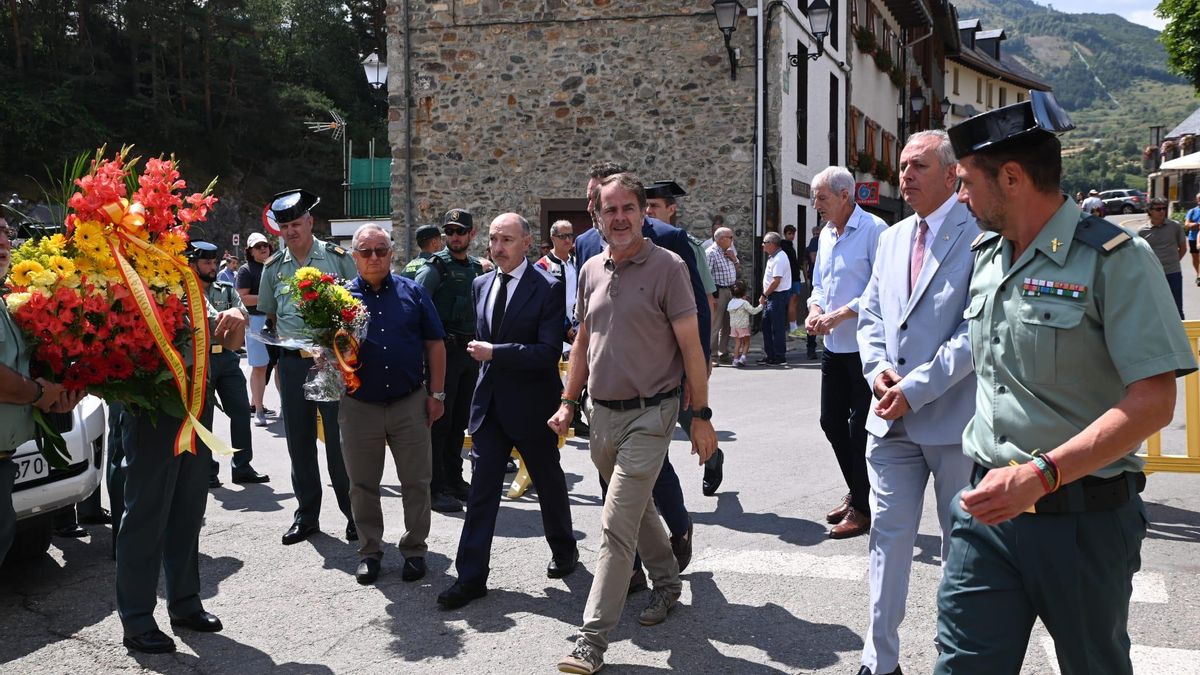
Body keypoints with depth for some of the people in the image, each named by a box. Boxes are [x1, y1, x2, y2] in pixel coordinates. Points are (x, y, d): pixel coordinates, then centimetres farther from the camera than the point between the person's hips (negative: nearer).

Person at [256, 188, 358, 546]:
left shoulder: (338, 258, -1)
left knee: (340, 441, 0)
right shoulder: (273, 267, 9)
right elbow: (267, 315, 19)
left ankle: (354, 514, 12)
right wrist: (287, 341, 5)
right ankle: (306, 516, 22)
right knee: (299, 442, 10)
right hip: (292, 362, 4)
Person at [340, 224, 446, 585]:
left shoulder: (412, 292, 3)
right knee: (363, 484, 10)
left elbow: (435, 344, 4)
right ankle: (369, 550, 24)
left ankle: (414, 549, 20)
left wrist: (436, 394, 0)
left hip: (410, 404, 0)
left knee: (416, 482, 5)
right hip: (359, 406, 0)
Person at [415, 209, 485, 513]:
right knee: (440, 420, -3)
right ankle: (436, 488, 2)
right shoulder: (435, 267, -7)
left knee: (459, 419, 14)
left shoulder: (478, 268, 13)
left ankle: (454, 480, 24)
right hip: (444, 351, -6)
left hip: (470, 351, 6)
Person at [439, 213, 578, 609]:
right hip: (490, 402, 5)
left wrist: (494, 352, -23)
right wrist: (481, 354, 9)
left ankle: (564, 549, 37)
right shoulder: (481, 285, 7)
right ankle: (471, 576, 6)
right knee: (482, 488, 2)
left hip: (532, 403, -5)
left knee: (548, 482, 14)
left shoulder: (547, 289, -14)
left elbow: (549, 352, -22)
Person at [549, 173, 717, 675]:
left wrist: (701, 416, -10)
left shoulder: (667, 267, -9)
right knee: (638, 509, 21)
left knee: (616, 526, -9)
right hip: (603, 415, 6)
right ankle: (667, 583, 43)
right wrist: (568, 402, 12)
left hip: (649, 415, -6)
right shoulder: (591, 270, 8)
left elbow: (691, 345, -9)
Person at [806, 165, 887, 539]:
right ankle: (855, 492, 30)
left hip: (863, 346, -8)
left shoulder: (873, 229, -13)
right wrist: (815, 310, 2)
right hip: (833, 345, 8)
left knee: (860, 428, -2)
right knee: (831, 421, 13)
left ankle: (862, 509, 10)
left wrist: (839, 315, -20)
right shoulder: (826, 234, 14)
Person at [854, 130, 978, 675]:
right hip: (892, 419, 6)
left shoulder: (979, 236, -10)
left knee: (962, 547, 9)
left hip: (954, 419, -6)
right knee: (888, 537, 10)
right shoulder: (892, 238, 13)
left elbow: (977, 331, -16)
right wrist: (877, 368, -3)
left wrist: (915, 388, -18)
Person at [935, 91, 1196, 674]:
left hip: (1083, 517, -5)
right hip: (987, 505, 5)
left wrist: (1040, 475, -27)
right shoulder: (985, 255, 8)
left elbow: (1153, 401, -19)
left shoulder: (1113, 259, -13)